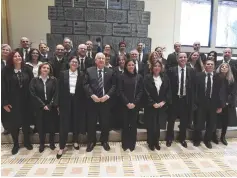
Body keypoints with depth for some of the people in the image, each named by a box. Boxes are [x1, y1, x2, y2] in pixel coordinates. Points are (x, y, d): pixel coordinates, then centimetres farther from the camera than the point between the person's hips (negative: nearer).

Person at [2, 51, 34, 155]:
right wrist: (4, 102, -12)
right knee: (13, 123, 8)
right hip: (12, 101, -1)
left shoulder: (27, 70, 1)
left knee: (26, 121, 12)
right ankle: (16, 144, 27)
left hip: (25, 101, 1)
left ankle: (27, 142, 31)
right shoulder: (6, 71, -4)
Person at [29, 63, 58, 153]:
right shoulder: (34, 80, 0)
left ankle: (52, 143, 25)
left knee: (51, 125, 7)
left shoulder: (53, 80, -1)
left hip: (51, 107, 0)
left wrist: (50, 105, -13)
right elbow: (33, 94, -6)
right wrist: (43, 105, -12)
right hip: (39, 107, 0)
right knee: (41, 125, 8)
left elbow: (56, 94, -5)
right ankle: (41, 144, 24)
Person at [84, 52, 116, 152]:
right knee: (91, 122, 8)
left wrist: (107, 95, -13)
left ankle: (104, 141, 28)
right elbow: (86, 85, -3)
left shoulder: (110, 72, 6)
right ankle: (91, 142, 25)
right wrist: (92, 95, -15)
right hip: (92, 100, 0)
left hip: (105, 100, 1)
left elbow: (113, 85, 0)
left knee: (105, 122, 8)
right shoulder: (89, 71, 4)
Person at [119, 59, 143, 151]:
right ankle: (125, 143, 18)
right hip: (125, 104, -1)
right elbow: (120, 91, -3)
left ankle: (132, 143, 20)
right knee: (125, 124, 4)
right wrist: (127, 103, -12)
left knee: (133, 124, 7)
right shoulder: (122, 77, 1)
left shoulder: (139, 77, 4)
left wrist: (134, 103, -10)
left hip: (135, 104, 1)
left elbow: (140, 91, 1)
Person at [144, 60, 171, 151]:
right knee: (151, 125, 5)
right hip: (150, 106, -2)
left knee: (158, 124, 11)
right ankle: (150, 143, 21)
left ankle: (156, 142, 27)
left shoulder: (165, 78, 5)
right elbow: (146, 92, -9)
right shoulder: (147, 78, -4)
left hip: (162, 105, 3)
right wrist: (153, 103, -15)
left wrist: (163, 102, -9)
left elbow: (169, 91, 3)